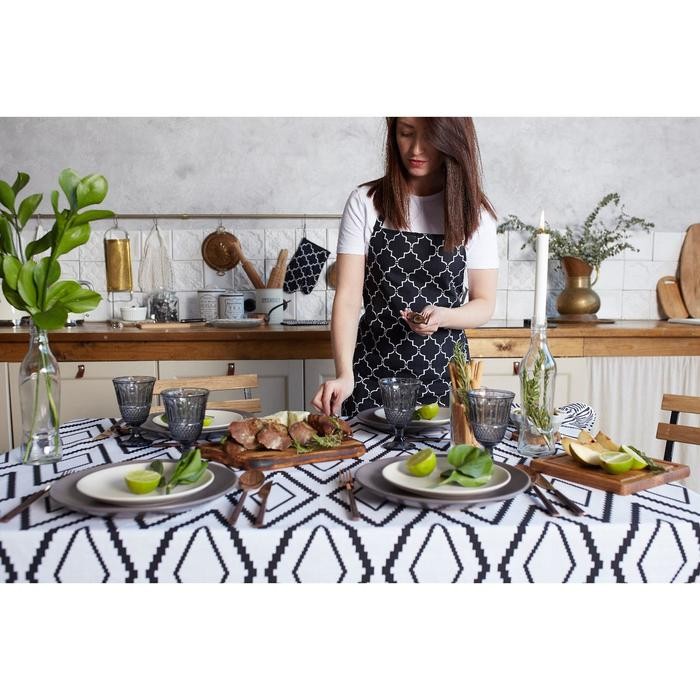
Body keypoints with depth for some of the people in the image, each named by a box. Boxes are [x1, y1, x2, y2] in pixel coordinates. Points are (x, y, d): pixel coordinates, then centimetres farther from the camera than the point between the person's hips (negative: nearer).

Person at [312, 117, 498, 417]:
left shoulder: (474, 212, 0)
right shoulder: (365, 203, -3)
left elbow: (484, 304, 2)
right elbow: (347, 297, -9)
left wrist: (442, 316, -19)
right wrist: (345, 375, -23)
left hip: (444, 373, 1)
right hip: (372, 372, 0)